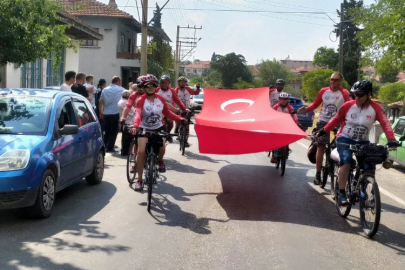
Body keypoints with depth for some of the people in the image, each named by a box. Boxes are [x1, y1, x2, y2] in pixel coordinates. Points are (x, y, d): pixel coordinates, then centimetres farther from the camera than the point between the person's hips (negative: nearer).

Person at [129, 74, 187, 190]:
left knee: (162, 148, -21)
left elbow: (167, 112, 6)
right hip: (144, 128, -2)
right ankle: (139, 180, -7)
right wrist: (135, 126, -47)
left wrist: (180, 119, -4)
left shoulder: (160, 99, -3)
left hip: (158, 127, 3)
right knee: (141, 151, -17)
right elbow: (138, 114, -29)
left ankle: (160, 161, 18)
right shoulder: (141, 100, -15)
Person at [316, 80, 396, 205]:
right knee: (346, 161, -25)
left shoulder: (376, 108, -12)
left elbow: (385, 124, -24)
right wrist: (324, 130, -6)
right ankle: (341, 193, -16)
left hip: (362, 141, 2)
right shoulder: (348, 105, -10)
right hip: (345, 139, -2)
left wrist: (391, 140, -38)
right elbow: (336, 120, 1)